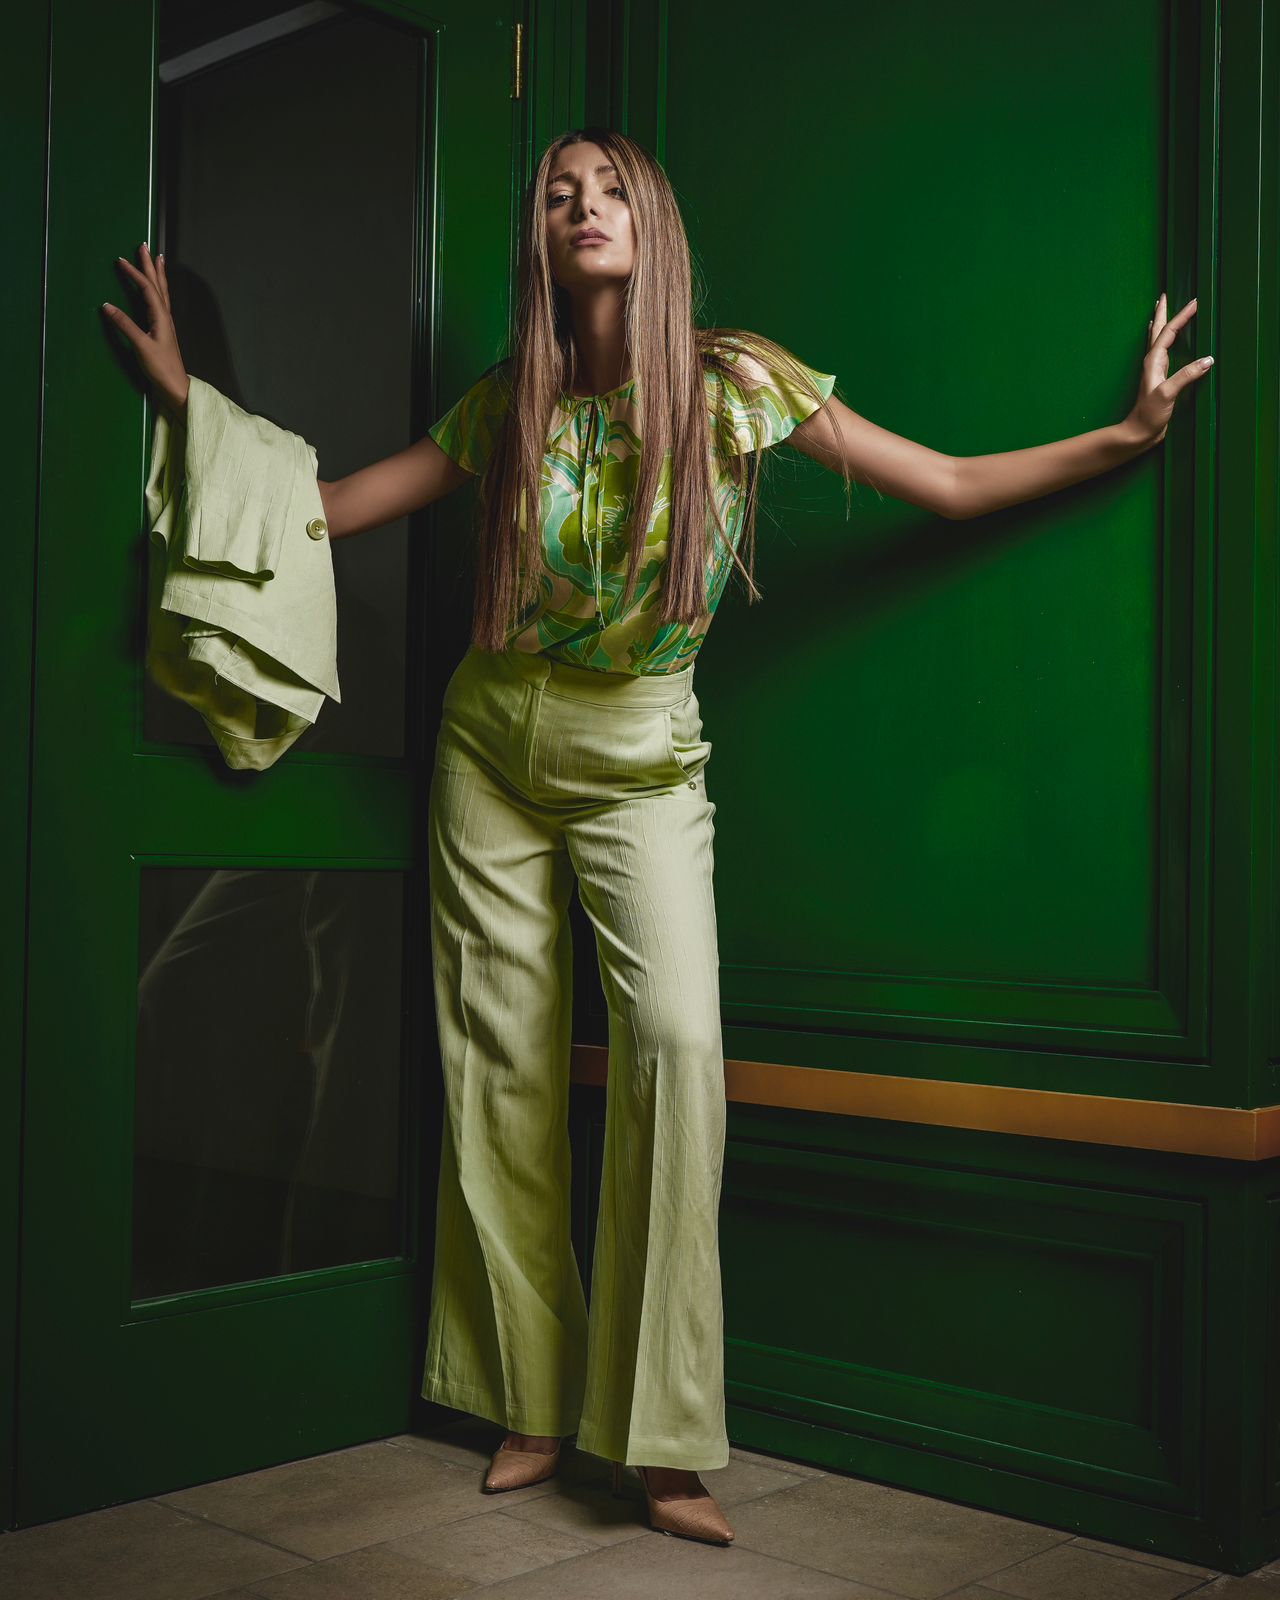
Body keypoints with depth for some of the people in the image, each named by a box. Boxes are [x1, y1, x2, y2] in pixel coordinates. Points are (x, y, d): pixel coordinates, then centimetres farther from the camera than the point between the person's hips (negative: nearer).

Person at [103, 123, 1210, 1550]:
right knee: (502, 1060, 3)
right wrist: (187, 395, 6)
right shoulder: (505, 404, 2)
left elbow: (952, 486, -4)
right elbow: (326, 511, 8)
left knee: (675, 1036, -21)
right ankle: (534, 1403, 18)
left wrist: (1128, 435, -11)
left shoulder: (736, 383, -6)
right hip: (491, 749, 3)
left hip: (641, 764, -3)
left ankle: (663, 1439, -11)